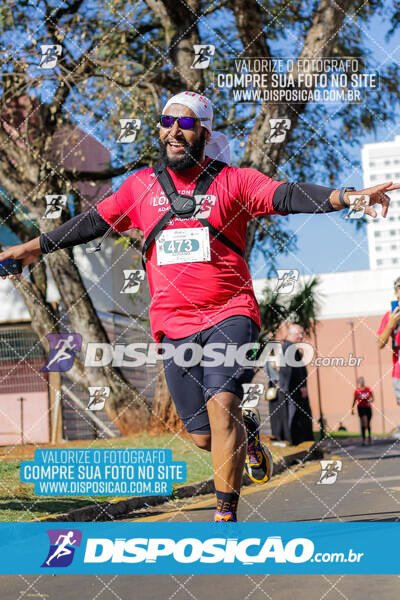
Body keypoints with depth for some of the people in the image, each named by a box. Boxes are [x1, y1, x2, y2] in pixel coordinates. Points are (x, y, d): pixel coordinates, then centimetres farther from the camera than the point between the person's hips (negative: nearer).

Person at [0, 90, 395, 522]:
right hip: (173, 325, 3)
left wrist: (346, 196, -26)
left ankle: (226, 514, -15)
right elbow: (93, 222, 21)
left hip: (230, 315, -3)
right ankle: (246, 430, 40)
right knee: (204, 436, 4)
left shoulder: (233, 181, 3)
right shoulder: (141, 186, 12)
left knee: (221, 405, -23)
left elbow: (289, 196, -10)